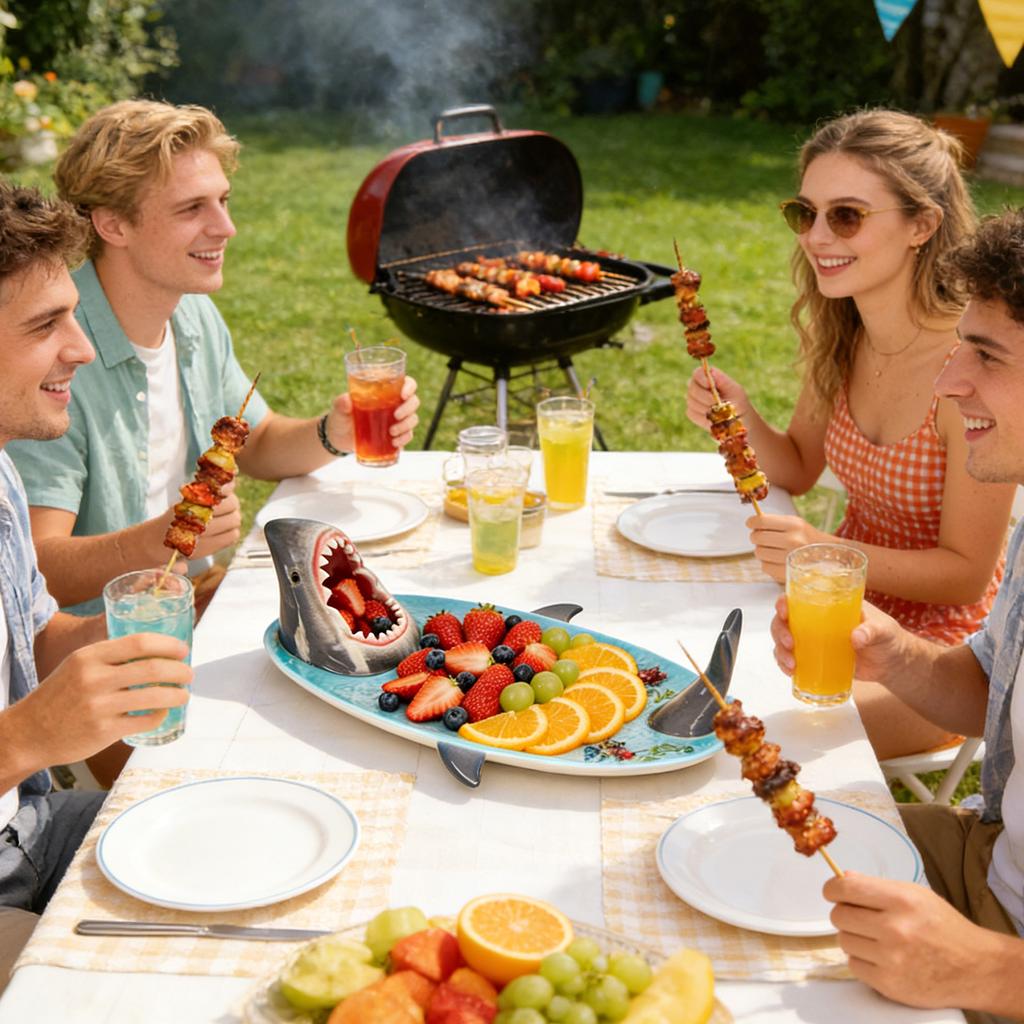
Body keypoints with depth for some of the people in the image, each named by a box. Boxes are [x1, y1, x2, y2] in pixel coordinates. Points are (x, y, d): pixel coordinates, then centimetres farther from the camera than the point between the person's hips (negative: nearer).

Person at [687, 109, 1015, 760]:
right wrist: (740, 419, -10)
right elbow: (798, 470, 11)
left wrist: (829, 554, -33)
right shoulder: (838, 336, -4)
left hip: (936, 647, -6)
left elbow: (966, 574, -19)